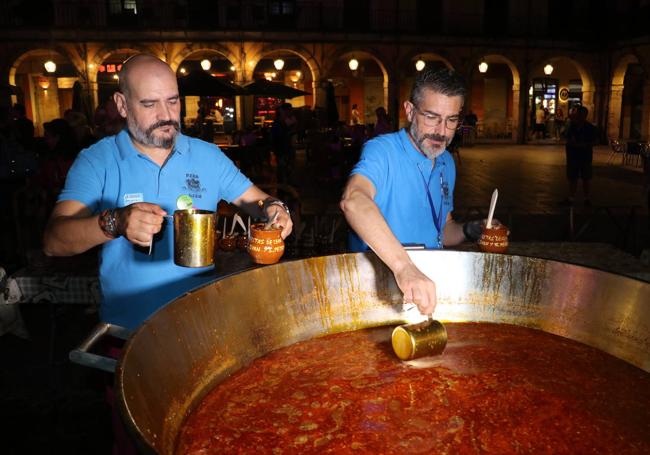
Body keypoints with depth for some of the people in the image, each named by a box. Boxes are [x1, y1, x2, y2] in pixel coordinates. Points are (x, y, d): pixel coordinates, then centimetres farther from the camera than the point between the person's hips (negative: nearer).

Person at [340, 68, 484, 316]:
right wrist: (404, 267, -46)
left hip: (429, 282, 6)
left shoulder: (447, 163, 10)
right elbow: (353, 200, -35)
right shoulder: (382, 151, -13)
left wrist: (468, 231, 0)